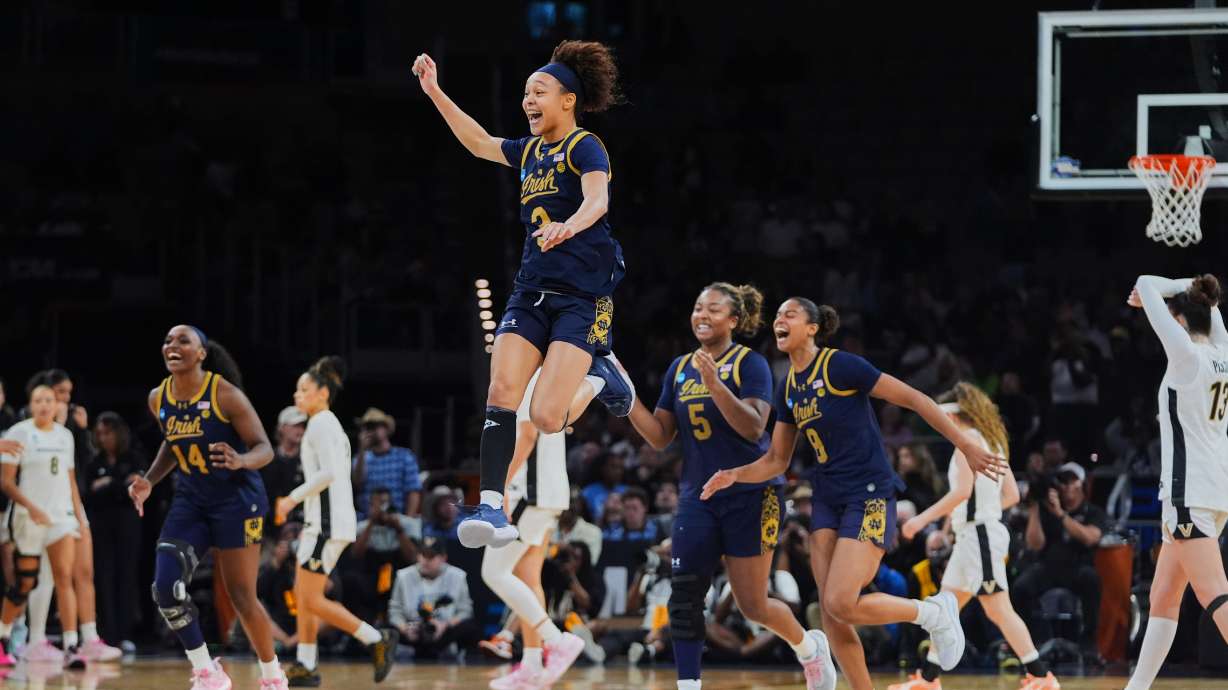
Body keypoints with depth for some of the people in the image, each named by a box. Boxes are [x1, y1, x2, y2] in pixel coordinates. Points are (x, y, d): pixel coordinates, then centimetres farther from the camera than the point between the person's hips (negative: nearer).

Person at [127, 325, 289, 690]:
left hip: (236, 499, -5)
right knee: (166, 588, -12)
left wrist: (241, 461, -38)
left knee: (241, 596, -2)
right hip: (190, 500, 5)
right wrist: (149, 481, 5)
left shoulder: (225, 394, -18)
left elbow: (265, 448, -16)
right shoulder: (158, 399, -1)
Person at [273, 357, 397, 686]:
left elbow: (328, 473, -22)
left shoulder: (321, 425, -11)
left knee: (312, 600, -9)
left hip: (327, 523, -10)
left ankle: (377, 640, -8)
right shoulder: (330, 425, 19)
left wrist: (294, 497, -16)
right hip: (322, 522, 10)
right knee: (302, 594, 10)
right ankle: (305, 666, 9)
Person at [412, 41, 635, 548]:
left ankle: (599, 375, 15)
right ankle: (492, 509, -16)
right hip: (532, 291, 7)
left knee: (546, 416, -16)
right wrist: (434, 92, 24)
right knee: (501, 393, -13)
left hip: (583, 296, -7)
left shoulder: (585, 148, -8)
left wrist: (570, 225, -48)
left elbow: (598, 199, -26)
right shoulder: (531, 151, 14)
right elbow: (480, 143, 29)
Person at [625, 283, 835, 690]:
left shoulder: (750, 364, -7)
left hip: (751, 496, -5)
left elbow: (754, 427, -20)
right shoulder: (679, 369, 10)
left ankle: (810, 648, 27)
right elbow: (660, 436, 10)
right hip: (698, 498, 5)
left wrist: (714, 383, -31)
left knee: (752, 605, -2)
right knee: (684, 596, -9)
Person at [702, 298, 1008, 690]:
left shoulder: (840, 366, -13)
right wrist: (735, 476, -3)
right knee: (830, 612, 0)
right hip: (827, 499, 7)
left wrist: (966, 447, -14)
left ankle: (934, 612, 6)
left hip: (870, 496, -7)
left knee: (841, 604, -17)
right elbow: (777, 461, 16)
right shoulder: (788, 389, 10)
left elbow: (912, 398, -12)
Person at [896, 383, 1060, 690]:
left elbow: (962, 491, -22)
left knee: (998, 609, -11)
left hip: (979, 534, -10)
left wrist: (923, 518, -17)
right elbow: (1012, 494, 16)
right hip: (972, 536, 10)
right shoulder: (992, 442, 16)